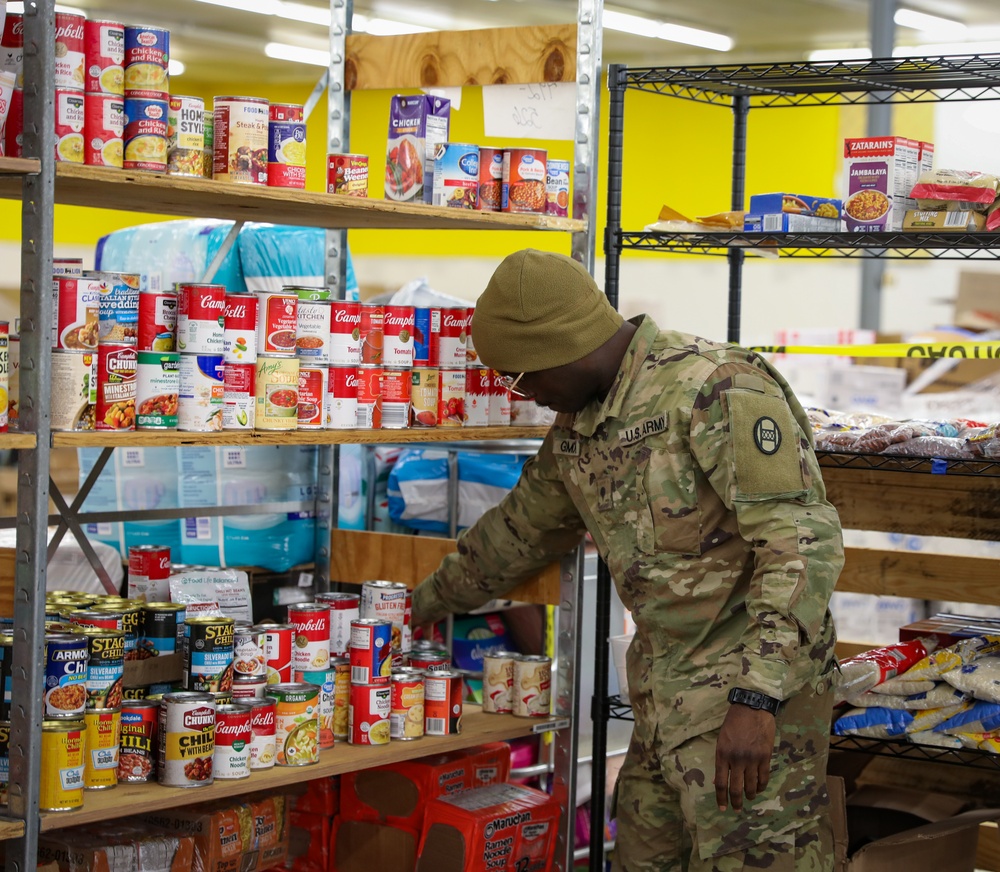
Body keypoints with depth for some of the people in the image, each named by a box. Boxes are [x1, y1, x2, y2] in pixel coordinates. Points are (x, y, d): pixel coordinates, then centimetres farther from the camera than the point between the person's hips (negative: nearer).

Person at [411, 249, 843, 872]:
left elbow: (803, 539, -23)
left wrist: (755, 697, -27)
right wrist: (428, 603, 37)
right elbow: (518, 532, 29)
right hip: (661, 691, 9)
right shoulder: (576, 427, 11)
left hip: (754, 685, -9)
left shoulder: (714, 387, -18)